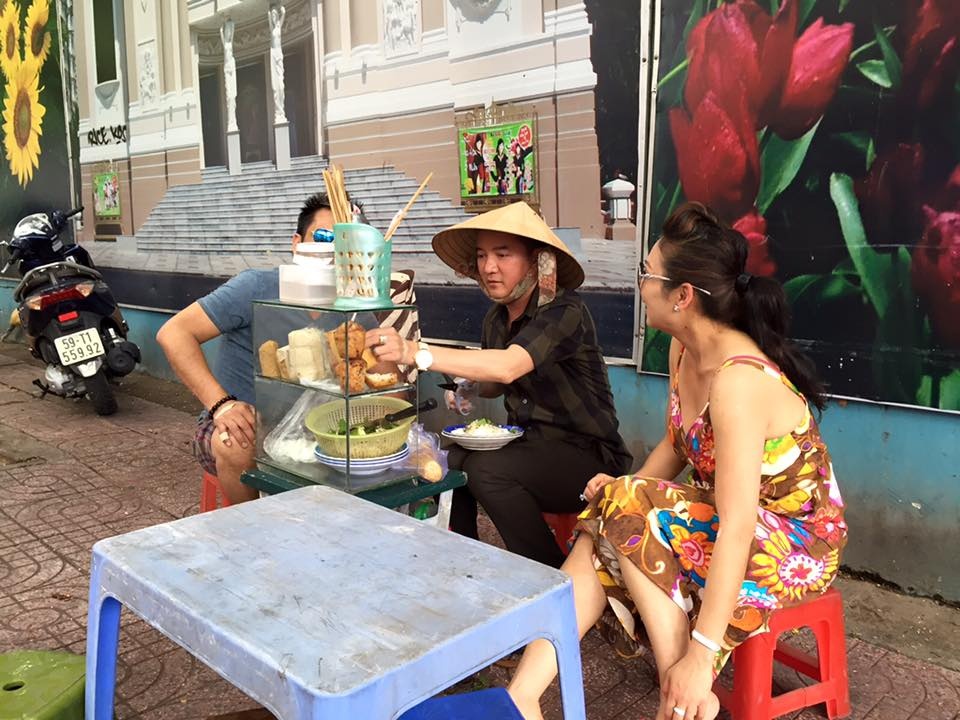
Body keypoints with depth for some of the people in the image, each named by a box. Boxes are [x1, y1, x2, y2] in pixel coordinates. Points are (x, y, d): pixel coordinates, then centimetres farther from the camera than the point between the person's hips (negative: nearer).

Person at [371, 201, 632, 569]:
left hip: (585, 455, -7)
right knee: (449, 463, -14)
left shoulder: (565, 311, -19)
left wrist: (416, 352, -44)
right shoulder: (496, 318, 4)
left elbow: (507, 368, -37)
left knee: (488, 470, -28)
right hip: (527, 443, 7)